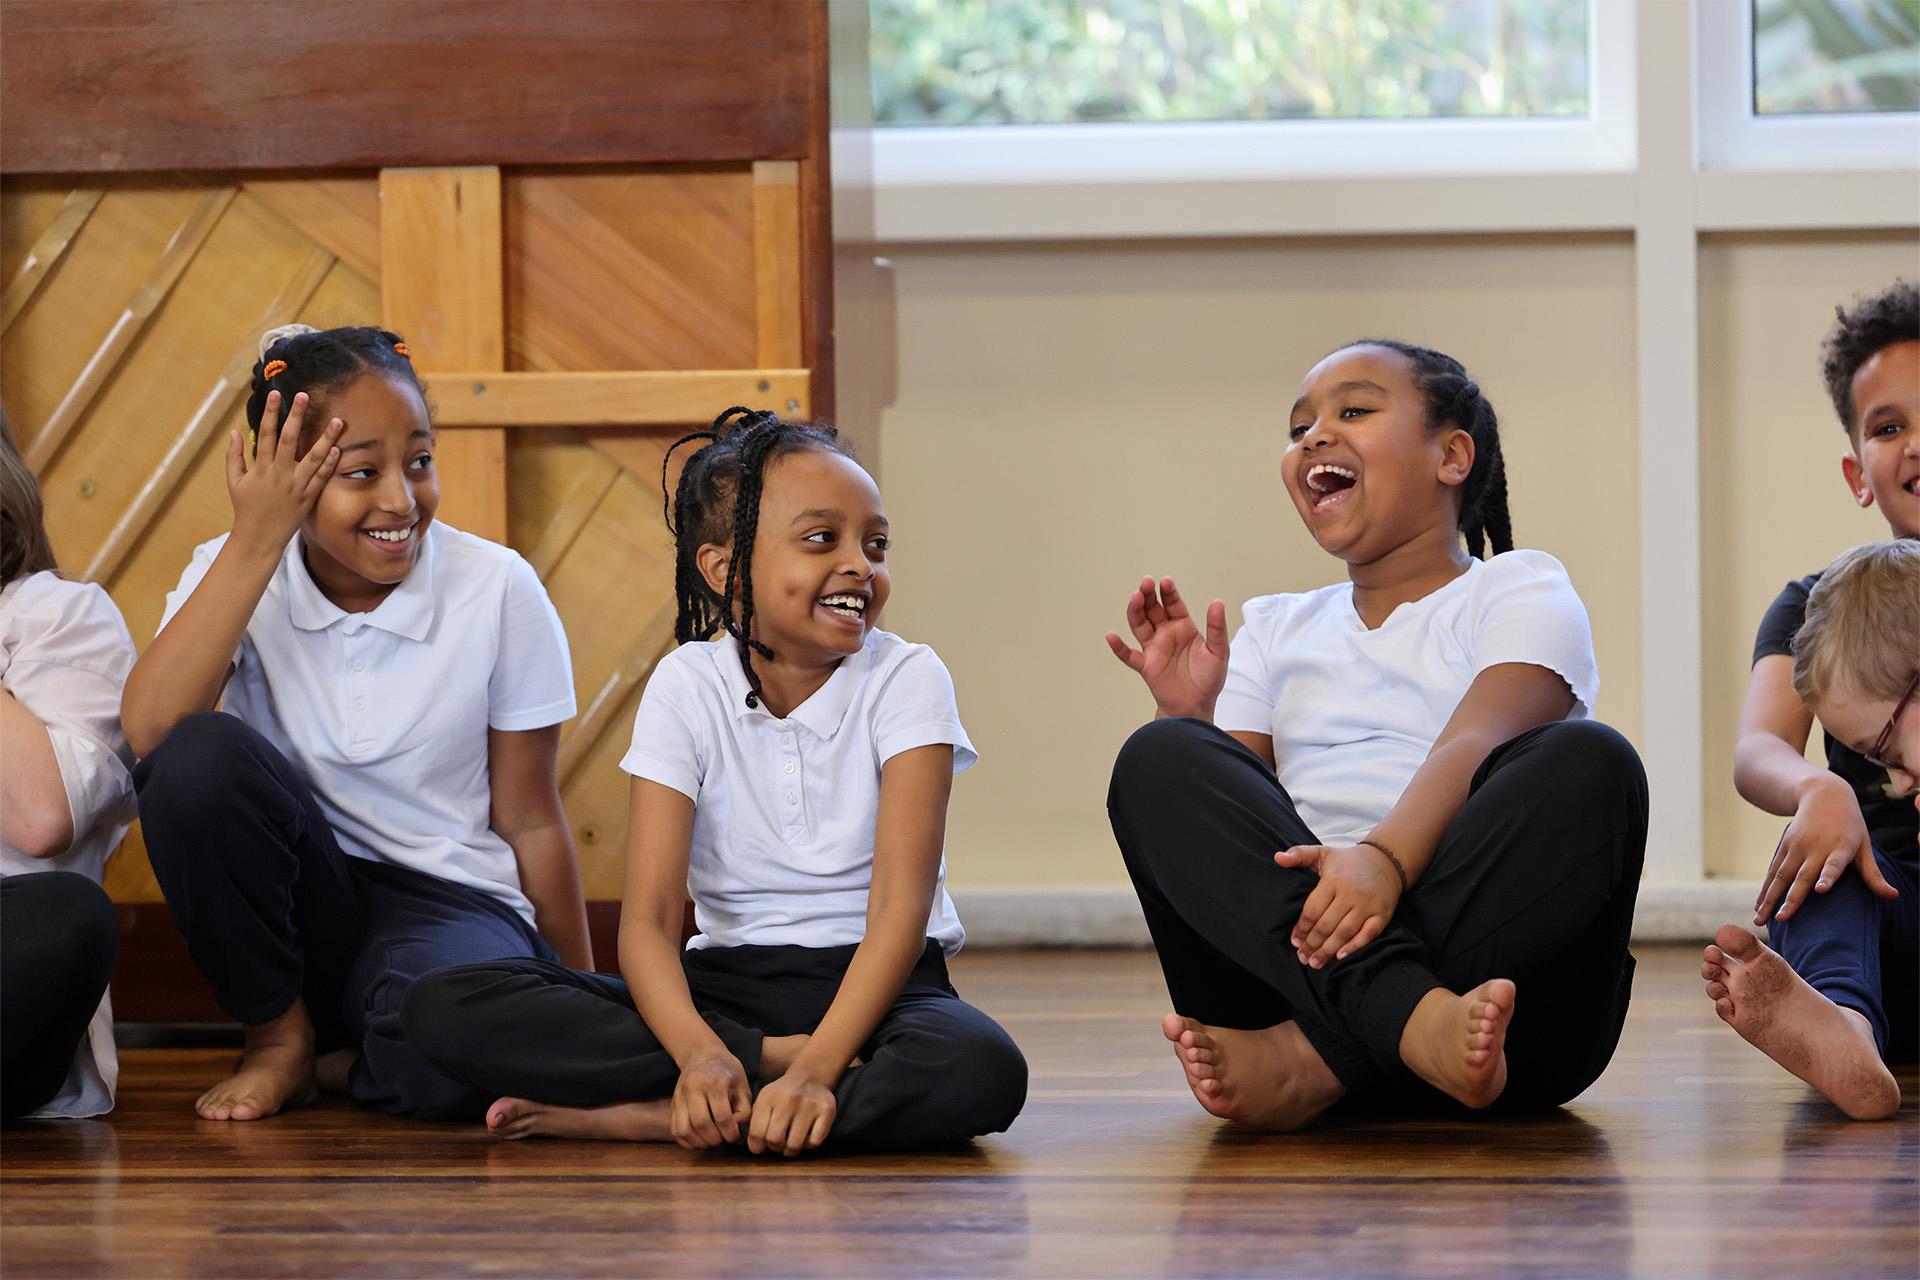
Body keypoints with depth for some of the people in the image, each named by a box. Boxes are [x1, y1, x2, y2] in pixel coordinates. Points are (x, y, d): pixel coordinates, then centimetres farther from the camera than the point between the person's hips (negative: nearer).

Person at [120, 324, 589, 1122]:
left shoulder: (498, 592, -6)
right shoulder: (233, 576, -2)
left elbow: (529, 821, 2)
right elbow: (149, 734, -22)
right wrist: (253, 544, -21)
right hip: (301, 902, 2)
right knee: (199, 757, -29)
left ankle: (342, 1066, -1)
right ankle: (279, 1034, -7)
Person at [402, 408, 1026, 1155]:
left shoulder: (906, 680, -6)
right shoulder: (686, 688, -2)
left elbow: (901, 907, -17)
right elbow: (647, 918, -11)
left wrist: (821, 1068, -34)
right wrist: (700, 1052, -33)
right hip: (729, 985, 2)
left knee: (981, 1072, -40)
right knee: (446, 1008, -19)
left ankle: (631, 1114, -29)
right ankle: (776, 1061, -24)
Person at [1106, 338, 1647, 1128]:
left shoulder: (1519, 590, 13)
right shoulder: (1276, 631, 28)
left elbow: (1478, 744, -10)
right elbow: (1219, 824, 16)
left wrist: (1384, 859, -30)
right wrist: (1185, 717, -4)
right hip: (1294, 958, 3)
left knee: (1589, 764, -28)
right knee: (1158, 762, -19)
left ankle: (1315, 1060, -38)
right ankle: (1414, 1021, -42)